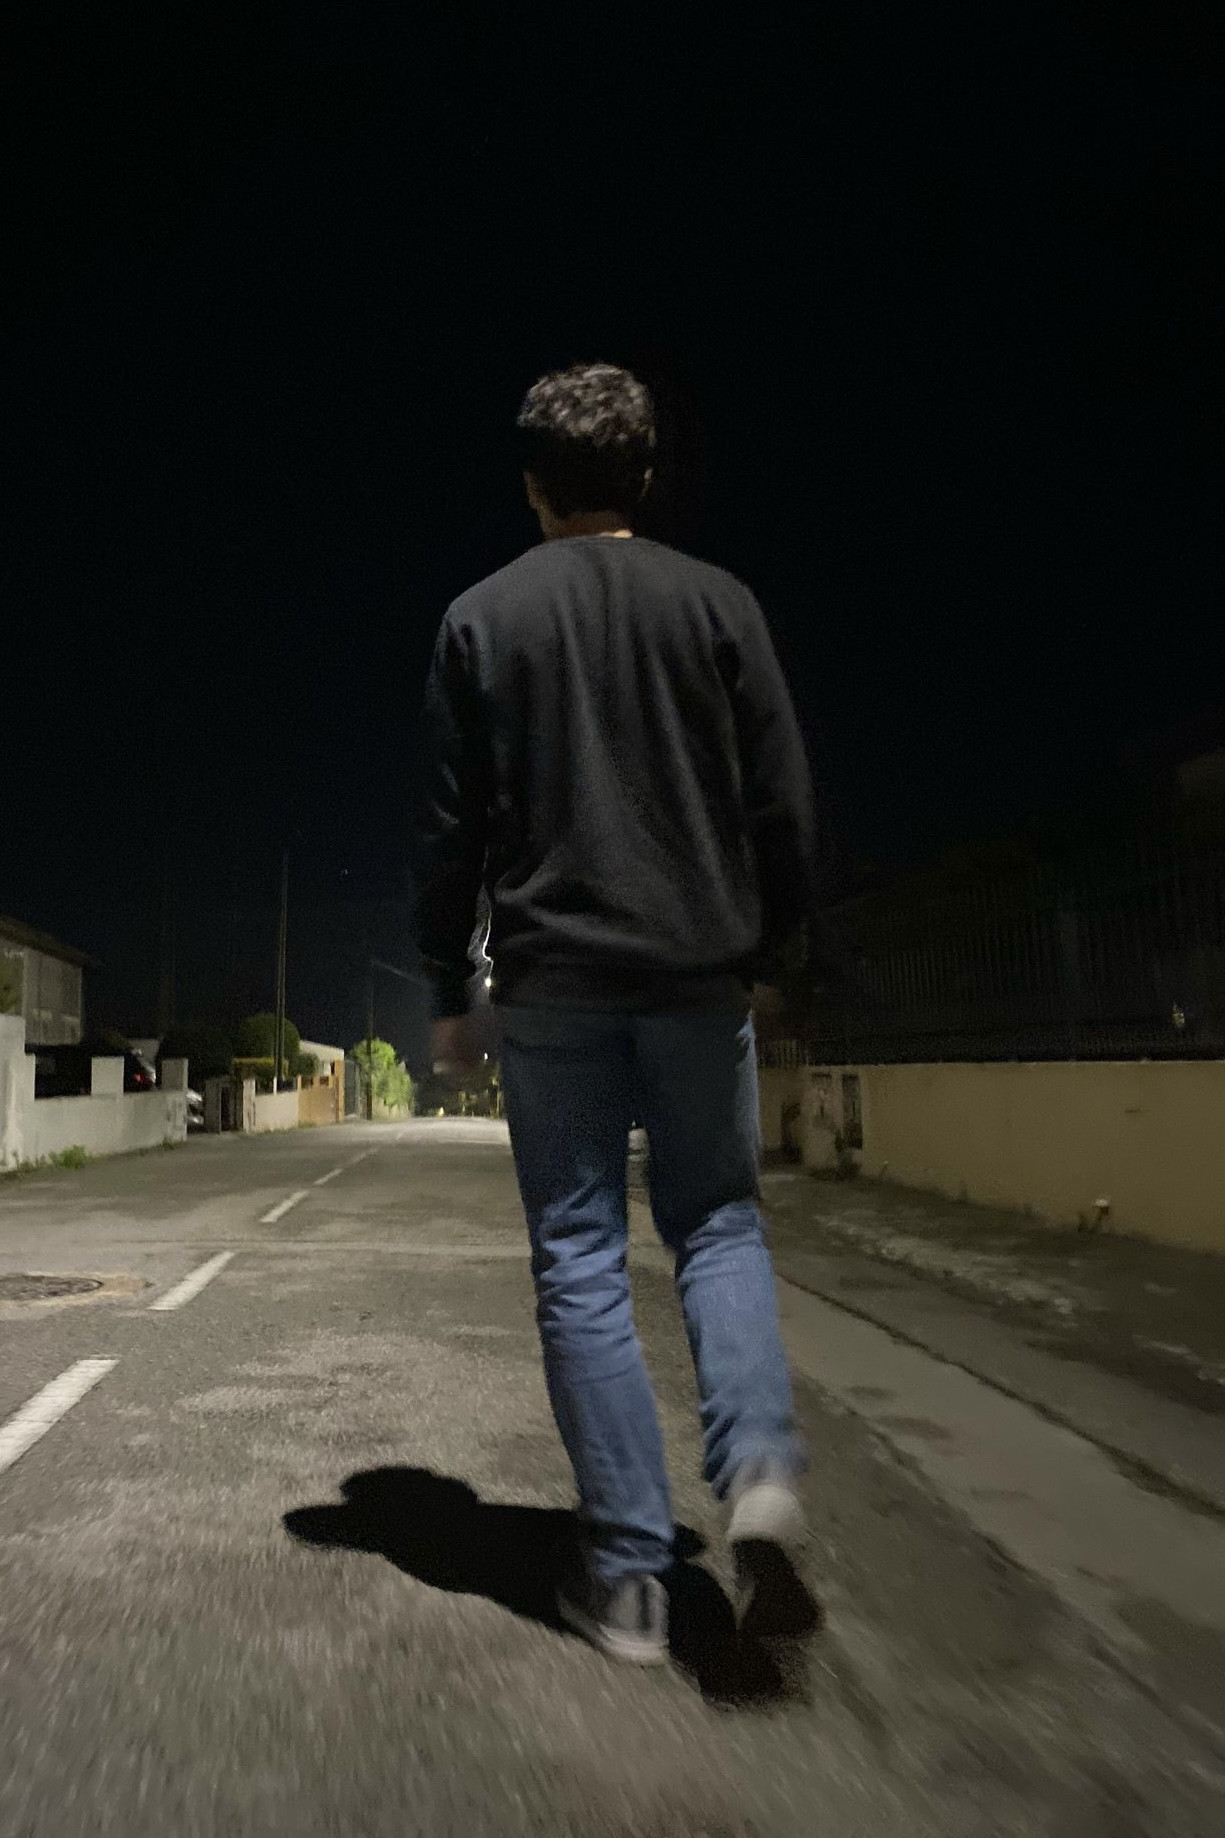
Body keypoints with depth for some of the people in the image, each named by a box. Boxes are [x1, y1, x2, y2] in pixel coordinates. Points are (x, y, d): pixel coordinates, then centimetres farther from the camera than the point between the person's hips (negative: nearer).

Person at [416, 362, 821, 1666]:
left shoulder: (481, 617, 5)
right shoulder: (717, 601, 5)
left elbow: (452, 826, 3)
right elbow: (783, 801, 2)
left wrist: (447, 992, 10)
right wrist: (763, 945, 14)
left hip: (552, 986, 0)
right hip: (701, 976, 1)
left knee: (579, 1263, 6)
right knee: (718, 1224, 15)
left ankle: (630, 1571, 10)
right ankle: (760, 1466, -7)